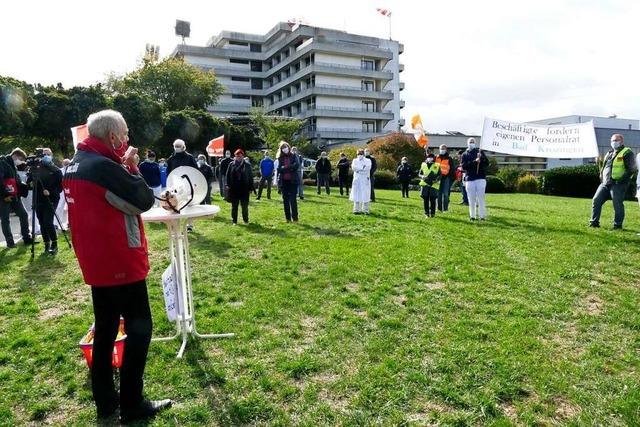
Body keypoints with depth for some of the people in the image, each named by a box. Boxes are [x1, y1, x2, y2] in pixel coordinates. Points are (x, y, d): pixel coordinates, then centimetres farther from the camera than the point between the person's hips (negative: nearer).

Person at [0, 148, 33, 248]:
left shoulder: (13, 166, 17)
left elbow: (17, 182, 19)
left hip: (14, 196, 8)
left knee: (24, 215, 6)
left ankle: (27, 238, 12)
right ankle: (10, 242, 5)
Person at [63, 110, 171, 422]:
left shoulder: (76, 164, 9)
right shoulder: (104, 167, -21)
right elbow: (144, 201, -15)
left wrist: (121, 165, 4)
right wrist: (130, 165, -5)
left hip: (97, 263, 9)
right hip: (120, 262, -9)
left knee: (105, 329, 16)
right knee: (139, 328, 2)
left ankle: (105, 401, 28)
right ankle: (132, 406, 12)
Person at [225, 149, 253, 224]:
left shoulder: (247, 165, 2)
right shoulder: (231, 165, 2)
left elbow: (250, 177, 2)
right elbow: (228, 175, 2)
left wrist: (250, 188, -2)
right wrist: (228, 185, -8)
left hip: (244, 189, 0)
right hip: (234, 189, 0)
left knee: (245, 206, 7)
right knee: (234, 206, 8)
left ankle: (246, 220, 21)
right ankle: (234, 220, 17)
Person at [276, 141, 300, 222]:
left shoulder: (294, 156, 4)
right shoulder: (280, 158, 7)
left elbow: (297, 165, -10)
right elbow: (279, 169, -3)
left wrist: (285, 168, -9)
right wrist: (290, 168, -14)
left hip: (292, 181, -2)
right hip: (283, 181, 2)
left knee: (293, 200, -5)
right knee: (285, 200, 7)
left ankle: (295, 218, 0)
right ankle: (287, 218, 15)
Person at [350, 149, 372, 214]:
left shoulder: (368, 161, 11)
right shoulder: (355, 160, 16)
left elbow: (368, 168, -9)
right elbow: (353, 167, -4)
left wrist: (359, 170, -9)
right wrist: (363, 168, -6)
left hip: (365, 180, -1)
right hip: (357, 180, 1)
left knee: (365, 196, -5)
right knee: (357, 195, -2)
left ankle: (365, 210, 0)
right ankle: (357, 209, 3)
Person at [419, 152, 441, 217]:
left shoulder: (437, 166, 8)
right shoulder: (423, 165, 12)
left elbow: (440, 175, 8)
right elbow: (420, 174, 13)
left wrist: (437, 179, -12)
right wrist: (423, 177, -9)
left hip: (434, 185, -1)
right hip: (425, 184, 1)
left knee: (433, 199, -4)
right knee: (425, 199, 0)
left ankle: (432, 213, 8)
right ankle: (426, 213, 11)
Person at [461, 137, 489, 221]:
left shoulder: (480, 152, 13)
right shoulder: (465, 154, 11)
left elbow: (487, 163, 4)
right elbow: (464, 166, -4)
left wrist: (481, 158, -15)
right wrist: (474, 162, -15)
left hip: (481, 178, 0)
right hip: (470, 179, 0)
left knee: (480, 198, -4)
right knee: (471, 199, 2)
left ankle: (482, 215, -1)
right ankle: (472, 216, 9)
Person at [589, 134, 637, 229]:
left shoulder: (627, 153, -2)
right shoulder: (609, 153, 21)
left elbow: (632, 169, -10)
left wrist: (622, 179, -16)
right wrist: (601, 174, 14)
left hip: (618, 184, -7)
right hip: (605, 183, 7)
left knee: (617, 204, -4)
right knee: (596, 200, 0)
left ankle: (617, 224, 6)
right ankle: (594, 222, 6)